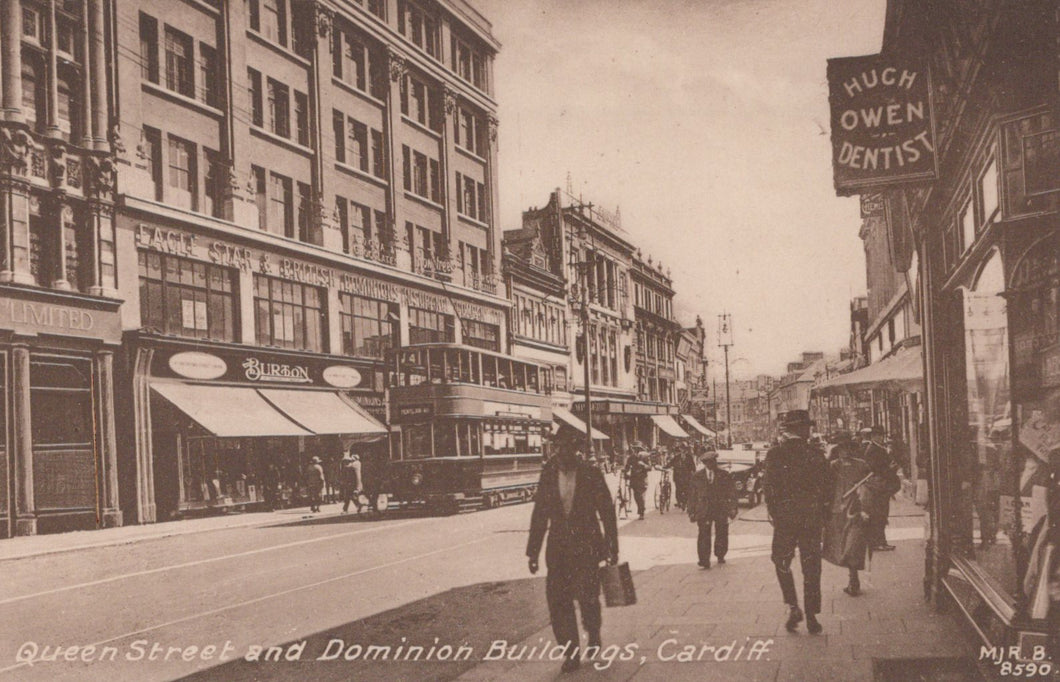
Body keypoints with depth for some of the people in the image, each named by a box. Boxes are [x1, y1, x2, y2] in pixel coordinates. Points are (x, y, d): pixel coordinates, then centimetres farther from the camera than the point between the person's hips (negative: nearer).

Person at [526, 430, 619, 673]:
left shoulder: (591, 475, -4)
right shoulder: (548, 476, 2)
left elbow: (607, 512, 2)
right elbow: (540, 515, 8)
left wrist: (613, 548, 1)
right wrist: (533, 551, 6)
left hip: (586, 546, -3)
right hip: (558, 548, 3)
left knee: (587, 597, -9)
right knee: (558, 601, -2)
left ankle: (593, 635, 23)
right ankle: (570, 652, 12)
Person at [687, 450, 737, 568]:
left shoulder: (724, 475, 4)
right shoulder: (697, 476, 5)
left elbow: (732, 492, 3)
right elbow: (692, 495, 6)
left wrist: (733, 508, -5)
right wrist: (691, 512, 2)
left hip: (721, 509, 1)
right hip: (703, 511, -1)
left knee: (721, 534, 7)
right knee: (704, 535, -6)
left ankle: (720, 556, 28)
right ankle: (704, 562, -4)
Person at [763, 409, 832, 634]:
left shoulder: (775, 454, -5)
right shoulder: (817, 455, 1)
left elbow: (769, 487, -7)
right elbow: (827, 489, 2)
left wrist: (774, 514, 3)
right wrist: (821, 516, 12)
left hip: (785, 517, -2)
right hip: (812, 519, 2)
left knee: (782, 563, 15)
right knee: (811, 568, 9)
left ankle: (793, 606, 0)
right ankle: (811, 616, 10)